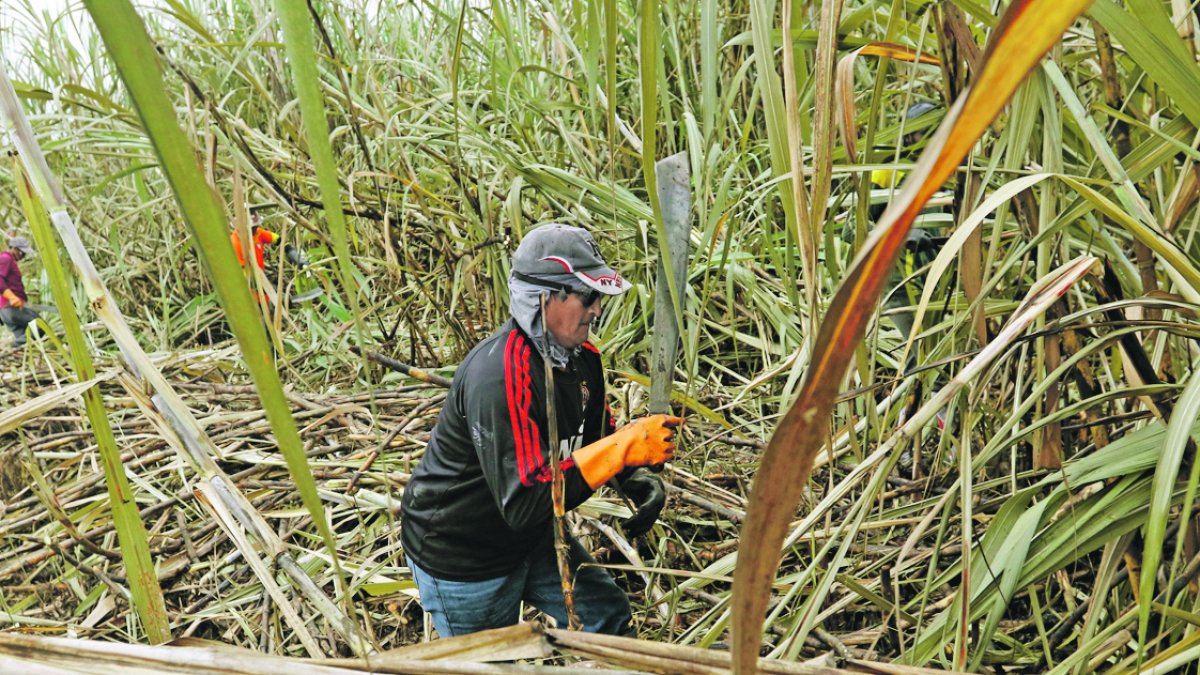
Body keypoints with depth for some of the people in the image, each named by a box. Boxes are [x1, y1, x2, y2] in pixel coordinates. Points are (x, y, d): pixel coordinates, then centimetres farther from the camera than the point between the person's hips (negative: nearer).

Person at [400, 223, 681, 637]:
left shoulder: (578, 356, -7)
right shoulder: (501, 375, -34)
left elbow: (597, 436, 9)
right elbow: (524, 504, -38)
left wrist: (639, 478, -12)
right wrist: (624, 447, -37)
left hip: (533, 537, 8)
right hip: (462, 559, -7)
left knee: (607, 616, 12)